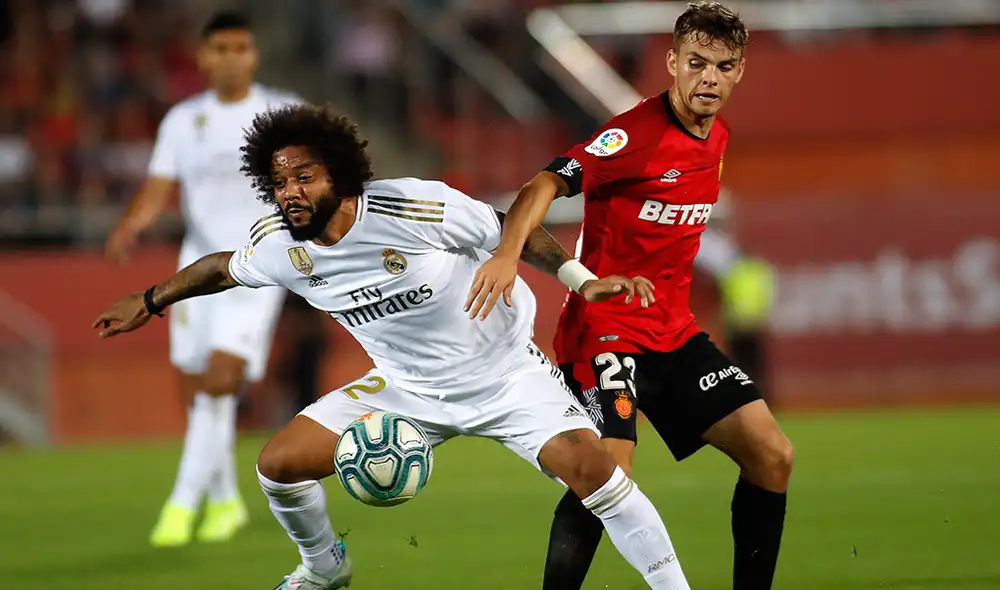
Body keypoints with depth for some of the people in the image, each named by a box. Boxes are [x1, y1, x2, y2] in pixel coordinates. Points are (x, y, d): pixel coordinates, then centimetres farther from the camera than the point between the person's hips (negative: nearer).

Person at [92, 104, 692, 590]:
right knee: (279, 464, -4)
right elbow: (223, 267, 10)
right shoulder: (278, 247, -13)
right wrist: (151, 301, 21)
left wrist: (584, 280, -19)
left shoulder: (416, 207, -28)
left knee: (590, 466, -25)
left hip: (505, 372, -5)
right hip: (408, 388, 5)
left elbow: (512, 231, -13)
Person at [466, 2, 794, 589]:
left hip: (674, 331, 8)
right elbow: (548, 184, -24)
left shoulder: (718, 138, 9)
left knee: (772, 455, 0)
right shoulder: (638, 132, -15)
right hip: (607, 327, -8)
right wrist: (508, 252, -40)